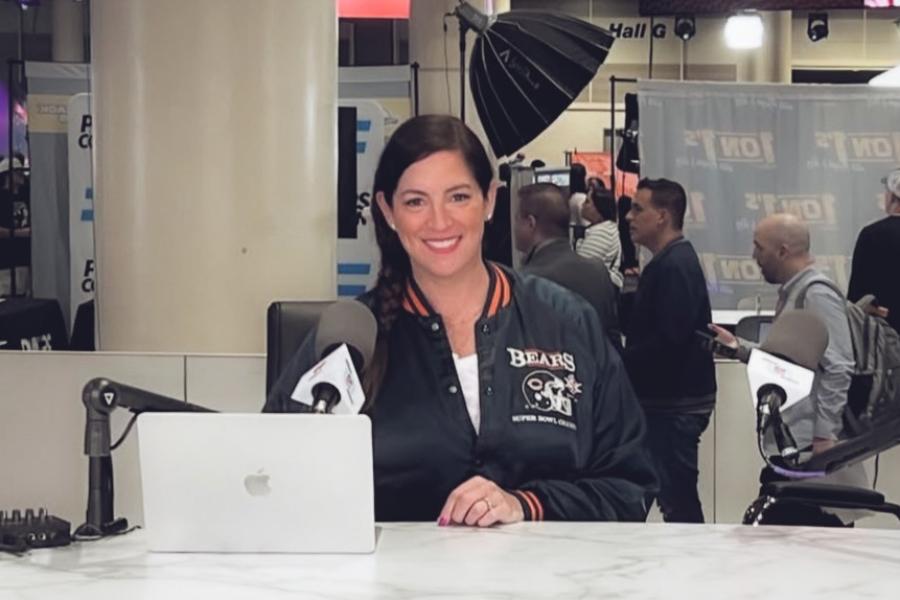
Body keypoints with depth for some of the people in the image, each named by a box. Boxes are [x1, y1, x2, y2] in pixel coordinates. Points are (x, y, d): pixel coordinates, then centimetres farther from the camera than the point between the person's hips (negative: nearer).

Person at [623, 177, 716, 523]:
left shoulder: (674, 266, -16)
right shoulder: (669, 262, 16)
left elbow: (668, 341, -25)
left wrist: (619, 362, -16)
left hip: (675, 404, -10)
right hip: (666, 401, 10)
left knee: (677, 498, -6)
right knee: (677, 496, 14)